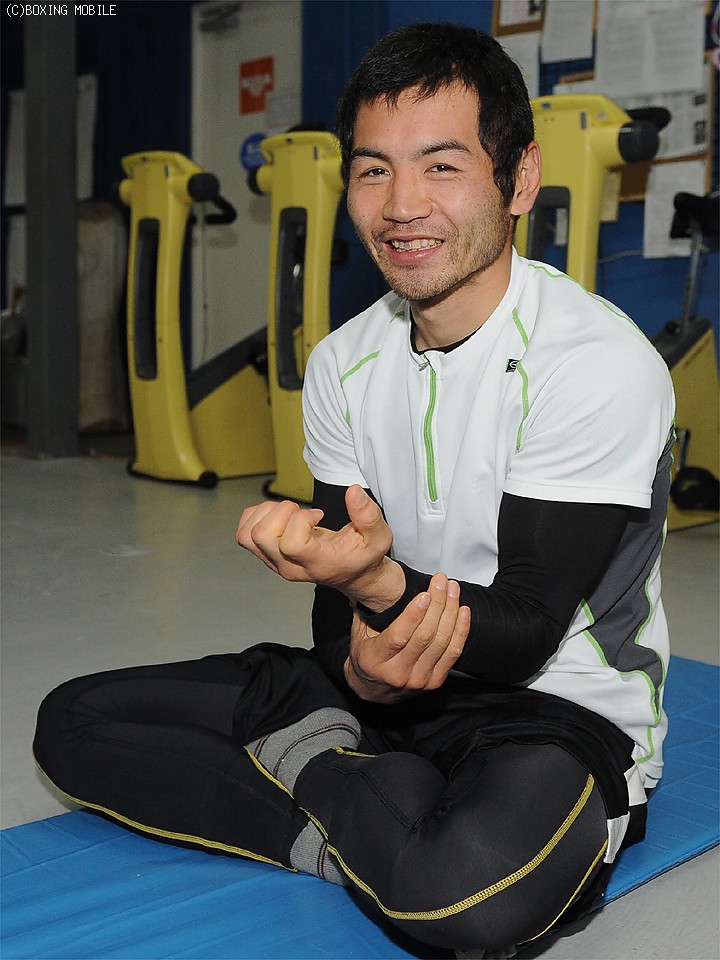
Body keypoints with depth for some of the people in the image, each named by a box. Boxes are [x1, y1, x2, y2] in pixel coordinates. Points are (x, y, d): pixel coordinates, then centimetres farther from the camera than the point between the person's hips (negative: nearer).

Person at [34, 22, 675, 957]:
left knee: (477, 885, -41)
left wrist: (377, 581, -39)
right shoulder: (344, 363, 1)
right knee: (74, 720, -3)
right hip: (386, 686, 5)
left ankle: (304, 751, -7)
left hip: (563, 707, -5)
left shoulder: (600, 362, -18)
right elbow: (345, 595, 0)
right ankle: (380, 846, -10)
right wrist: (359, 663, -24)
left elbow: (524, 633, -19)